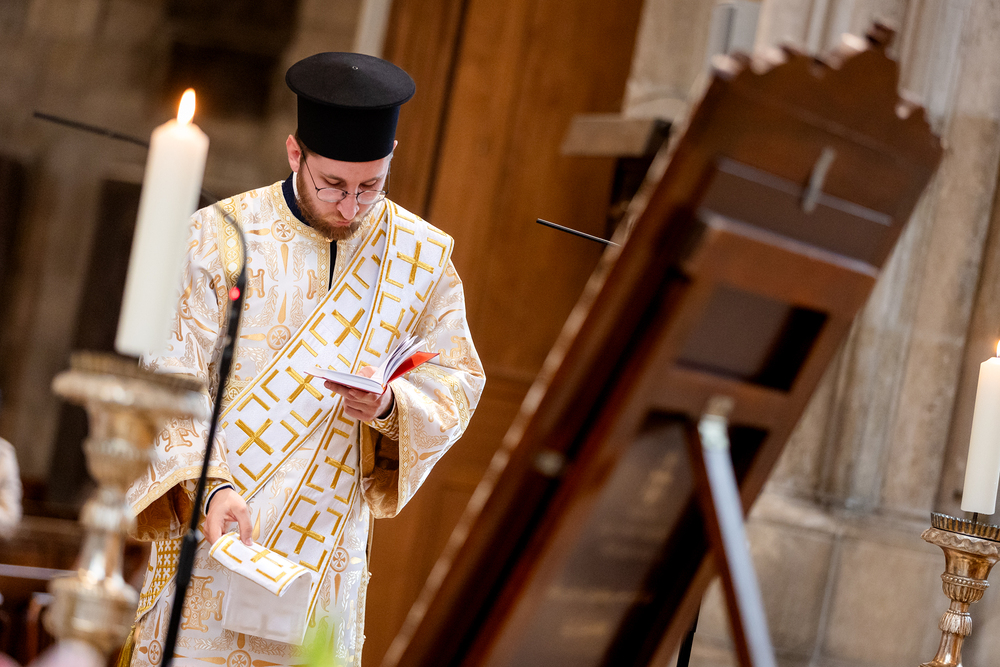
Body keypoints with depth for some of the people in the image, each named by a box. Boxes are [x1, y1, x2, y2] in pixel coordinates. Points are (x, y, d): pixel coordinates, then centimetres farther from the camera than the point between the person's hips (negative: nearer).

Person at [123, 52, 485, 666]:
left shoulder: (423, 256, -1)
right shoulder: (219, 238, -9)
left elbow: (459, 384, 2)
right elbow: (172, 379, -11)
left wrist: (390, 405, -19)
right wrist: (210, 486, -26)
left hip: (326, 545, 2)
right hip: (213, 526, -2)